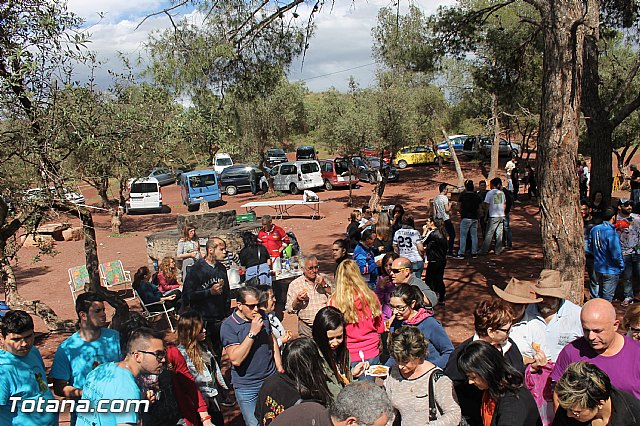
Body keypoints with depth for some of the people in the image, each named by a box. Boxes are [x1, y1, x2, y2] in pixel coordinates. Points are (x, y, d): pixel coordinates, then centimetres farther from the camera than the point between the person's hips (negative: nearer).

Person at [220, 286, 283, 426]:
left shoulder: (262, 316, 2)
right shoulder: (228, 326, -15)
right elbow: (236, 360, -23)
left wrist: (279, 368, 11)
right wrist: (252, 333, -25)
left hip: (270, 379, 5)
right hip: (247, 387, -4)